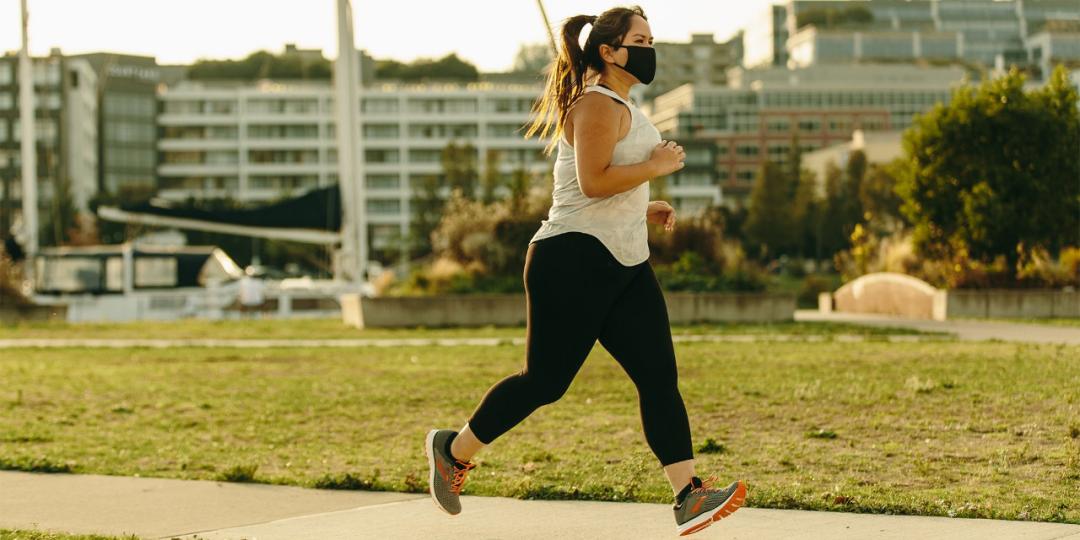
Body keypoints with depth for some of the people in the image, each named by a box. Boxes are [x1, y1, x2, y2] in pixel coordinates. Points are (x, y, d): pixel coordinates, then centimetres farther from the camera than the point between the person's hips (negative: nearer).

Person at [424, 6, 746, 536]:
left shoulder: (623, 108, 20)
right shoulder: (598, 105, -12)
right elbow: (592, 181, -24)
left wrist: (643, 209, 15)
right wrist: (655, 168, -15)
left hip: (624, 265, 10)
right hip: (575, 260, -10)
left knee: (660, 376, -4)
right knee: (545, 380, -1)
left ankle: (689, 497, -10)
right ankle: (454, 450, 19)